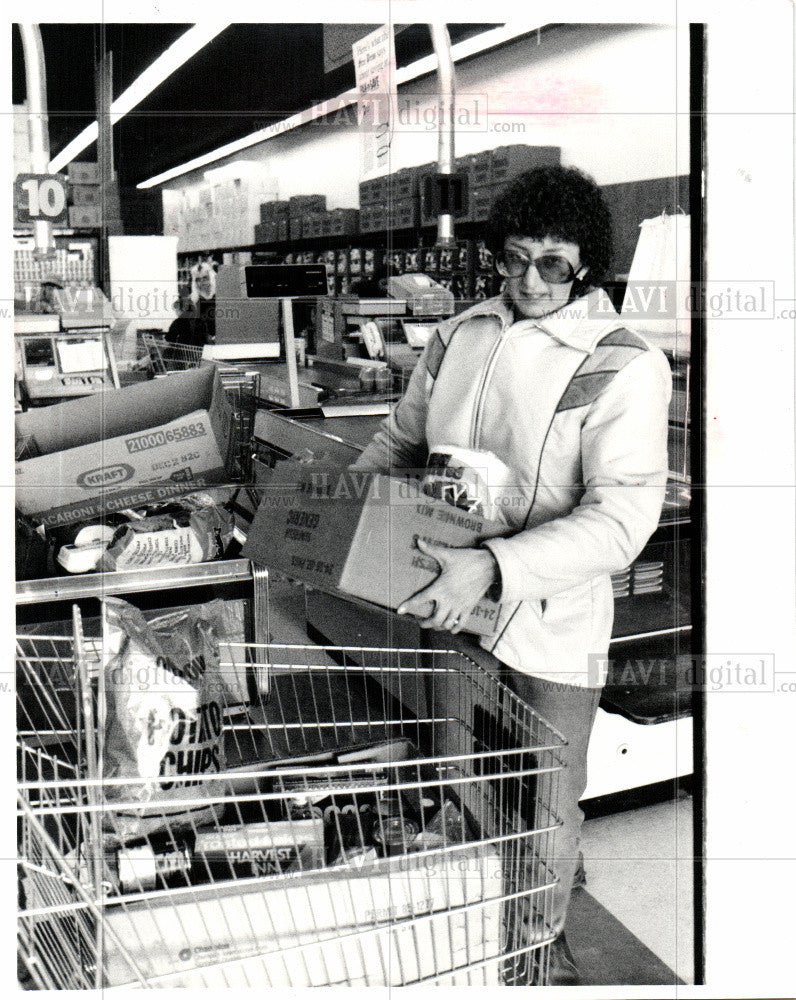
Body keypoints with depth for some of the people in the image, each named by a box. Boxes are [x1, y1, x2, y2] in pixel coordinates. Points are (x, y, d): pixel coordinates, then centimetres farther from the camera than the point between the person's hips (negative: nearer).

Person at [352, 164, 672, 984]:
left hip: (550, 624, -4)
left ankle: (545, 942, 43)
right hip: (446, 606, 4)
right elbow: (400, 441, 15)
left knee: (546, 802, 15)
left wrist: (495, 568, -35)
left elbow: (620, 518, -24)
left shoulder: (624, 369, -14)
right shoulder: (460, 335, 1)